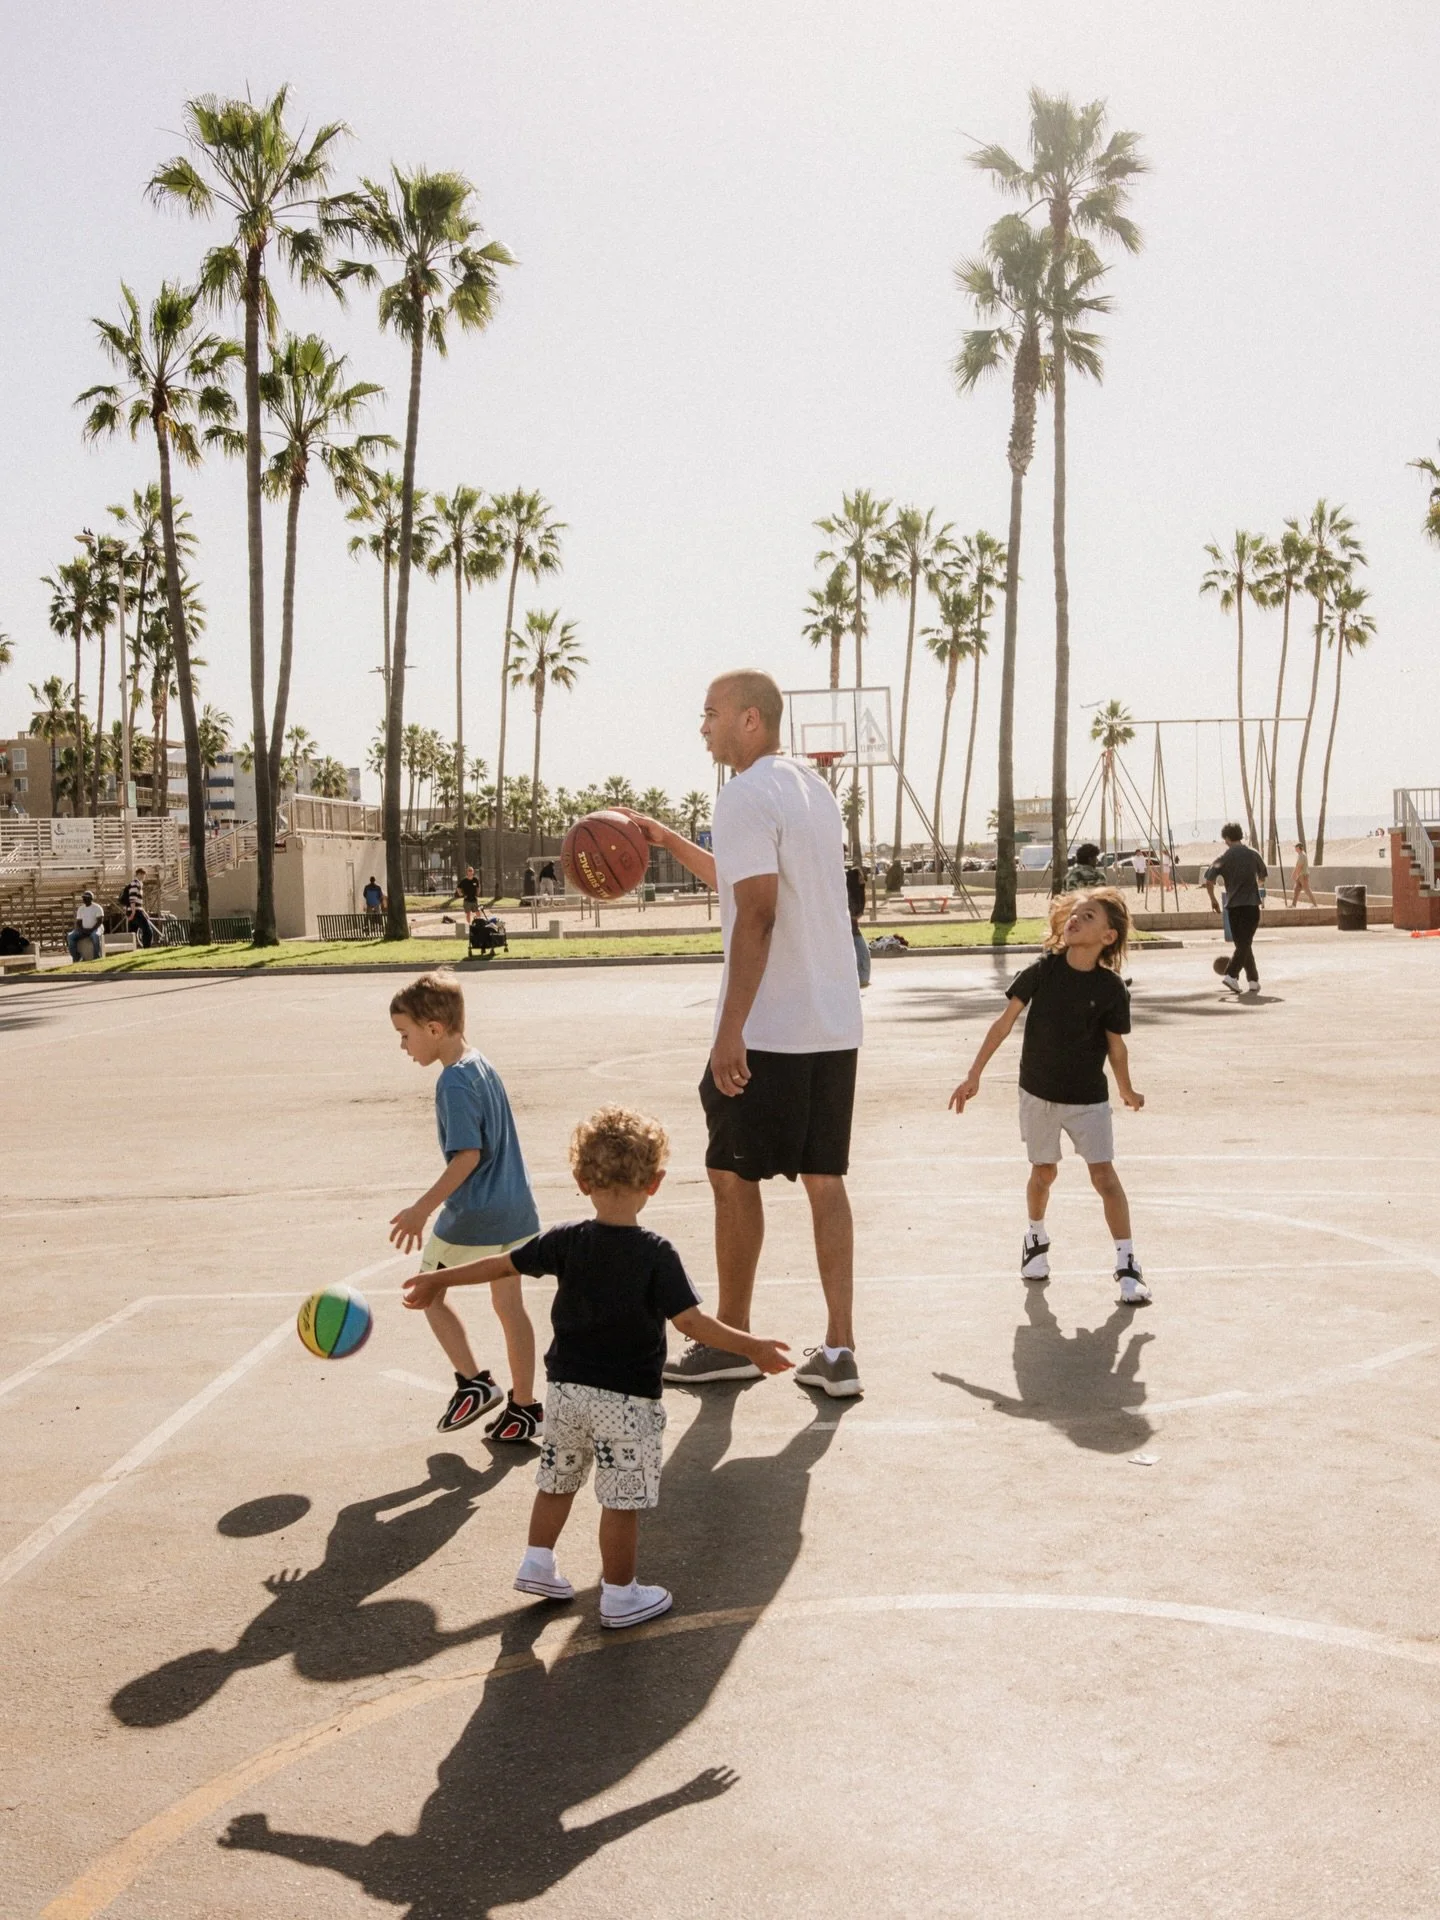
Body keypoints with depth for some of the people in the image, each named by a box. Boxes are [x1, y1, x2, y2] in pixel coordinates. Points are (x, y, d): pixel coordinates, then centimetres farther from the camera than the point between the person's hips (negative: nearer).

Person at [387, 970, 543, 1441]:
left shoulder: (454, 1083, -18)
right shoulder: (484, 1067, 9)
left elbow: (467, 1156, -22)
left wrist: (421, 1209, -19)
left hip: (473, 1217, -8)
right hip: (516, 1210, 8)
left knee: (429, 1292, 11)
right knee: (509, 1304, 13)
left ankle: (473, 1381, 8)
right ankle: (524, 1406, 18)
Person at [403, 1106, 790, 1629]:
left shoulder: (565, 1242, -4)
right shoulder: (656, 1255, -16)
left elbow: (501, 1264, 4)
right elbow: (691, 1321, -20)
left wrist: (438, 1279, 17)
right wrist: (752, 1348, -12)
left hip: (566, 1387, 5)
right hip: (626, 1398, -4)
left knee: (556, 1480, 22)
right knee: (622, 1500, 6)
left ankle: (537, 1565, 31)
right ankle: (620, 1596, 15)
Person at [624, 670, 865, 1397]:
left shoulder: (746, 796, -12)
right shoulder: (813, 788, 16)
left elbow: (757, 914, -22)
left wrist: (730, 1031, -23)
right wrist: (666, 839, 28)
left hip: (769, 1031, -8)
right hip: (836, 1025, 8)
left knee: (734, 1176, 6)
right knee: (824, 1179, 10)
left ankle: (730, 1342, 17)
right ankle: (838, 1351, 9)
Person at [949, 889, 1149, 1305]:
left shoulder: (1110, 988, -11)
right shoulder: (1043, 970, -9)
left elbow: (1116, 1045, 1)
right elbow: (1005, 1022, -3)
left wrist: (1127, 1091, 10)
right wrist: (974, 1075, -3)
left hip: (1088, 1097, -1)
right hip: (1038, 1091, 2)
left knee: (1104, 1174, -9)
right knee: (1044, 1173, 14)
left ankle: (1127, 1264, -2)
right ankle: (1036, 1237, 41)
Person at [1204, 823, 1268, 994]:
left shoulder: (1224, 858, -1)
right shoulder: (1252, 854, 3)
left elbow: (1209, 881, -10)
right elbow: (1262, 875, 19)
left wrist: (1213, 899, 5)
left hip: (1233, 905, 1)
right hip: (1251, 904, -1)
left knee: (1242, 943, 11)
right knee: (1245, 943, -4)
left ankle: (1254, 980, 13)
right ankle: (1231, 975, -22)